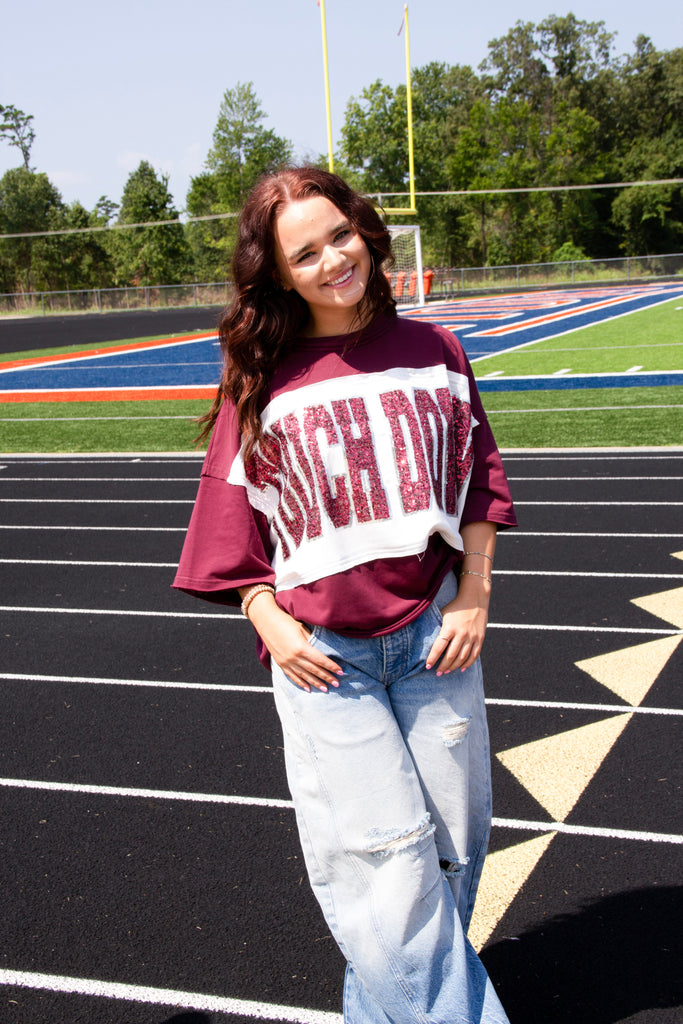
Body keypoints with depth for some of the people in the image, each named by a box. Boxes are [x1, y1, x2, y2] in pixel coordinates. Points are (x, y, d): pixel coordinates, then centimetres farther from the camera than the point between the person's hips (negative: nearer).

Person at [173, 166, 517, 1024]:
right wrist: (271, 625, -6)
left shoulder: (431, 350, 4)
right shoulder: (261, 380, -1)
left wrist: (474, 596, 1)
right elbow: (234, 518, 3)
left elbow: (477, 479, 9)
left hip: (435, 632, 3)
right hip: (321, 653, -2)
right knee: (388, 853, -7)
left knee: (451, 848, 9)